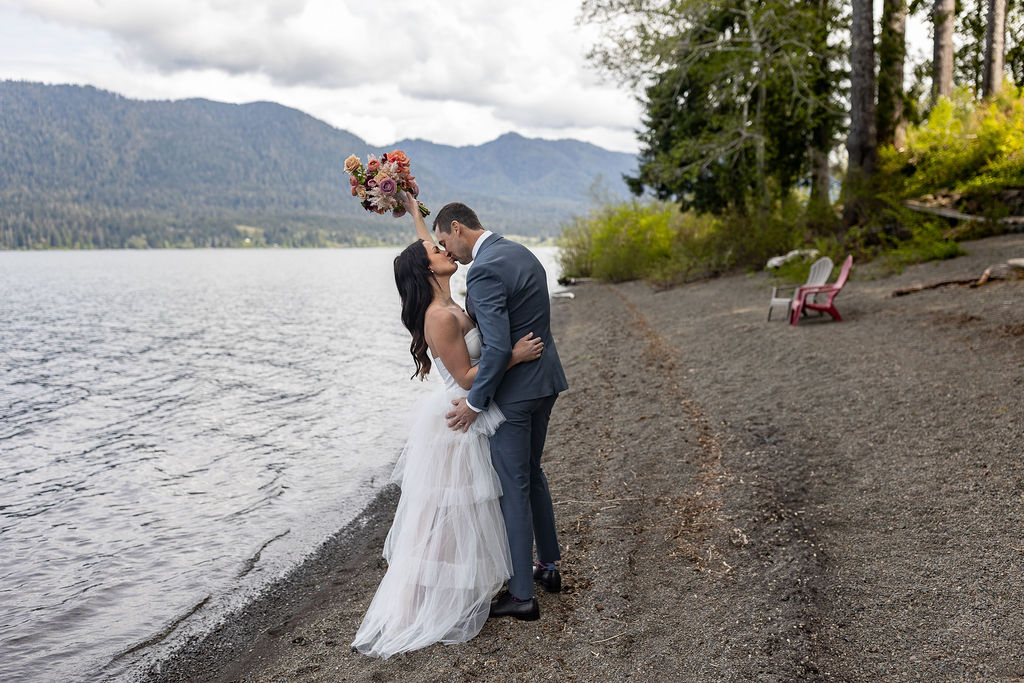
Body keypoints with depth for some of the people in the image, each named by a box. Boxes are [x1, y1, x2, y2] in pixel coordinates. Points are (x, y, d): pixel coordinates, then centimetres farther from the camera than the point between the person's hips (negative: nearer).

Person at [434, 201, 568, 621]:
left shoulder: (484, 270, -21)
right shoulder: (521, 253, 10)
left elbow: (498, 347, -26)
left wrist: (475, 402, -17)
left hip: (513, 389, -10)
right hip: (545, 379, 10)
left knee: (512, 488, 1)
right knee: (531, 473, 23)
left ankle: (522, 595, 11)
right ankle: (548, 566, 37)